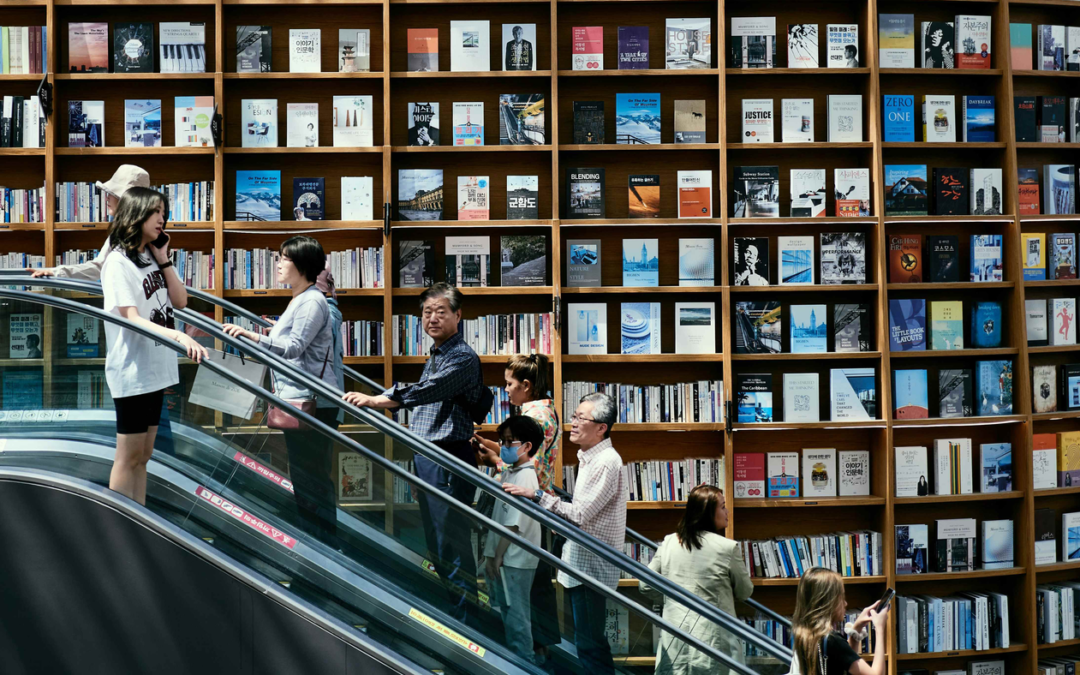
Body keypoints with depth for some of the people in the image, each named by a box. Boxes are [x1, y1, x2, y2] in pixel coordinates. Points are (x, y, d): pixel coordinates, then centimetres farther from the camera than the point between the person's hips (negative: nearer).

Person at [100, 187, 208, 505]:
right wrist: (179, 336, -37)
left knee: (142, 456, 13)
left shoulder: (152, 257, 11)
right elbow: (131, 319, -23)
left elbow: (180, 301, 7)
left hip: (157, 369, 8)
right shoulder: (118, 262, -13)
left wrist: (164, 261, -1)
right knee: (128, 458, -1)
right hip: (131, 373, -8)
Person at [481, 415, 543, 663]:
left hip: (514, 560, -9)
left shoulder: (524, 478, -20)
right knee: (509, 613, 18)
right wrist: (491, 554, 15)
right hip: (506, 558, 9)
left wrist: (497, 557, -16)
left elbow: (513, 524, -21)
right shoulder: (511, 473, 10)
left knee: (516, 615, 0)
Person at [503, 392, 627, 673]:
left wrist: (537, 496, -23)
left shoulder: (606, 462, -19)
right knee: (587, 638, 18)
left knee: (590, 642, -4)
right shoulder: (589, 457, 13)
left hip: (591, 564, -10)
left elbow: (580, 514, -23)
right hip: (581, 561, 10)